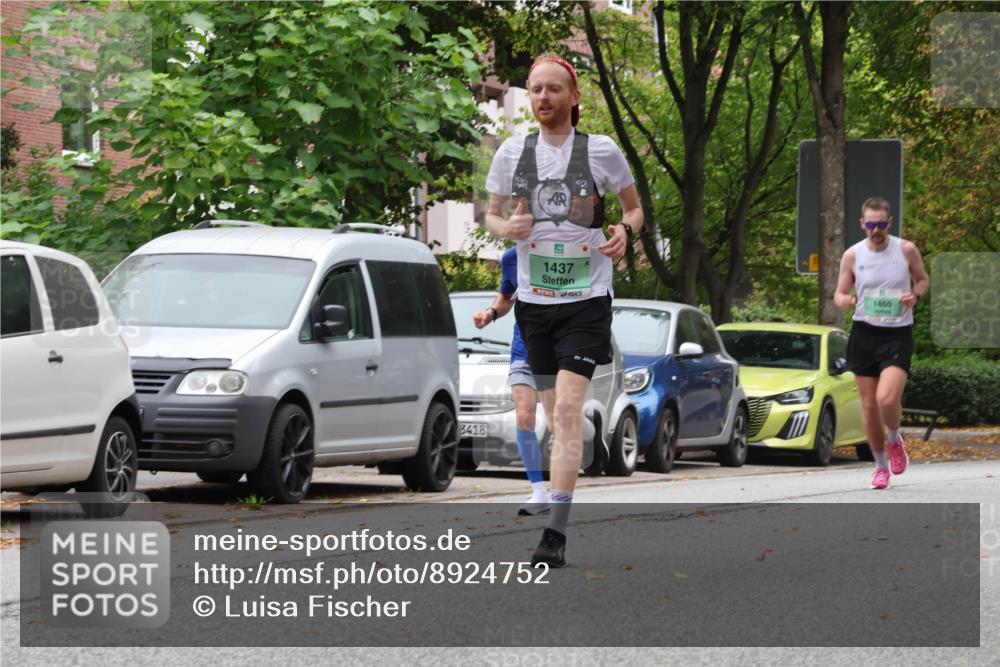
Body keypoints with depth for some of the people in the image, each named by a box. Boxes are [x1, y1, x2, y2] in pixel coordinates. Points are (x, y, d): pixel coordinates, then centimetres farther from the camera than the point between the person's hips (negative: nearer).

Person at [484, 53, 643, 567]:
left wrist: (625, 232, -11)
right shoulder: (512, 152, 4)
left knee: (567, 409, -16)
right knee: (555, 414, 12)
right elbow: (491, 215, 15)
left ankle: (555, 533, -21)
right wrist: (508, 227, -9)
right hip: (534, 300, 4)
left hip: (587, 299, -4)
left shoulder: (601, 151, -2)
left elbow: (634, 206, 12)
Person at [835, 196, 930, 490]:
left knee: (887, 399, -21)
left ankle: (895, 440, 12)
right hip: (864, 333, 2)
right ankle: (880, 466, 22)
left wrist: (915, 294, -10)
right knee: (869, 405, 5)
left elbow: (923, 280, 12)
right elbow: (840, 293, 7)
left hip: (897, 334, -2)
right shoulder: (852, 255, 1)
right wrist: (844, 300, -17)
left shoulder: (906, 250, -2)